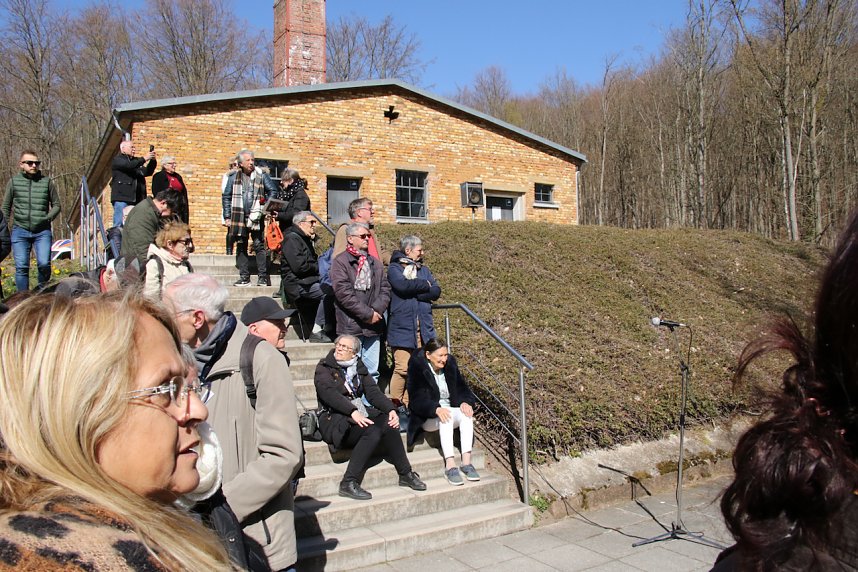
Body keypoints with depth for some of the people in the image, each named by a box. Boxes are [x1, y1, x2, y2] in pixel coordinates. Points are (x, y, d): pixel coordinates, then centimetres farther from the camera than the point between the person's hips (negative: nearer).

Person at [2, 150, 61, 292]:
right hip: (20, 230, 1)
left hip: (42, 232, -1)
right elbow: (6, 208, 15)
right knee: (21, 267, -2)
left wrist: (48, 218, -2)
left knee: (44, 264, -13)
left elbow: (56, 205, 13)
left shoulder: (47, 182, 7)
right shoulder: (14, 182, 9)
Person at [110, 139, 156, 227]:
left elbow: (147, 172, 16)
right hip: (121, 198, -6)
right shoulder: (117, 160, 4)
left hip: (136, 199, 6)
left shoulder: (135, 161, 23)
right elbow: (128, 165, -16)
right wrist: (144, 159, -15)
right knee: (119, 225, -9)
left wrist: (153, 161, 1)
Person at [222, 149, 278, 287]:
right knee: (241, 247, 5)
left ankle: (263, 277, -2)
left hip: (256, 217, -2)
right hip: (238, 218, 2)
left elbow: (273, 191, 8)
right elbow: (226, 197, 10)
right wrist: (227, 217, 4)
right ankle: (244, 277, 11)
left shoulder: (261, 176, 5)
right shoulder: (233, 178, 9)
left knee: (259, 246, -6)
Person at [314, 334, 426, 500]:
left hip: (359, 412, 5)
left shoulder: (359, 368, 16)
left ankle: (406, 474, -10)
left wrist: (391, 410, -12)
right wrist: (353, 412, -30)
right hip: (333, 418, -5)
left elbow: (373, 392, 7)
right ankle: (348, 483, -26)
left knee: (388, 423, -22)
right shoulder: (324, 368, 1)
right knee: (372, 431, -30)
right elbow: (329, 393, -17)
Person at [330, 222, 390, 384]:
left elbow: (385, 289, 12)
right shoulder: (340, 262, -3)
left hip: (373, 326, 6)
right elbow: (343, 293, -13)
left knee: (372, 372, 10)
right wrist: (368, 313, -13)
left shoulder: (374, 262, 17)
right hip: (351, 325, -6)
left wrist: (377, 310, -7)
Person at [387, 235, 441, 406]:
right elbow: (402, 285, -18)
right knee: (403, 367, -10)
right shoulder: (394, 268, 2)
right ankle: (395, 404, 2)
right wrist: (425, 285, -4)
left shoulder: (423, 269, 20)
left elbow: (436, 291, 7)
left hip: (424, 327, 6)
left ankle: (408, 404, 13)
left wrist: (414, 292, -7)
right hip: (402, 327, -5)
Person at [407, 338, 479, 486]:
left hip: (450, 409, 5)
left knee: (466, 414, -27)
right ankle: (450, 466, -40)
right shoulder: (417, 367, -12)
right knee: (447, 416, -35)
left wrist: (465, 402, -17)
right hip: (427, 417, -5)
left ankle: (466, 462, -29)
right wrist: (436, 409, -36)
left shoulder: (450, 363, 4)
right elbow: (416, 399, -19)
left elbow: (462, 388, 6)